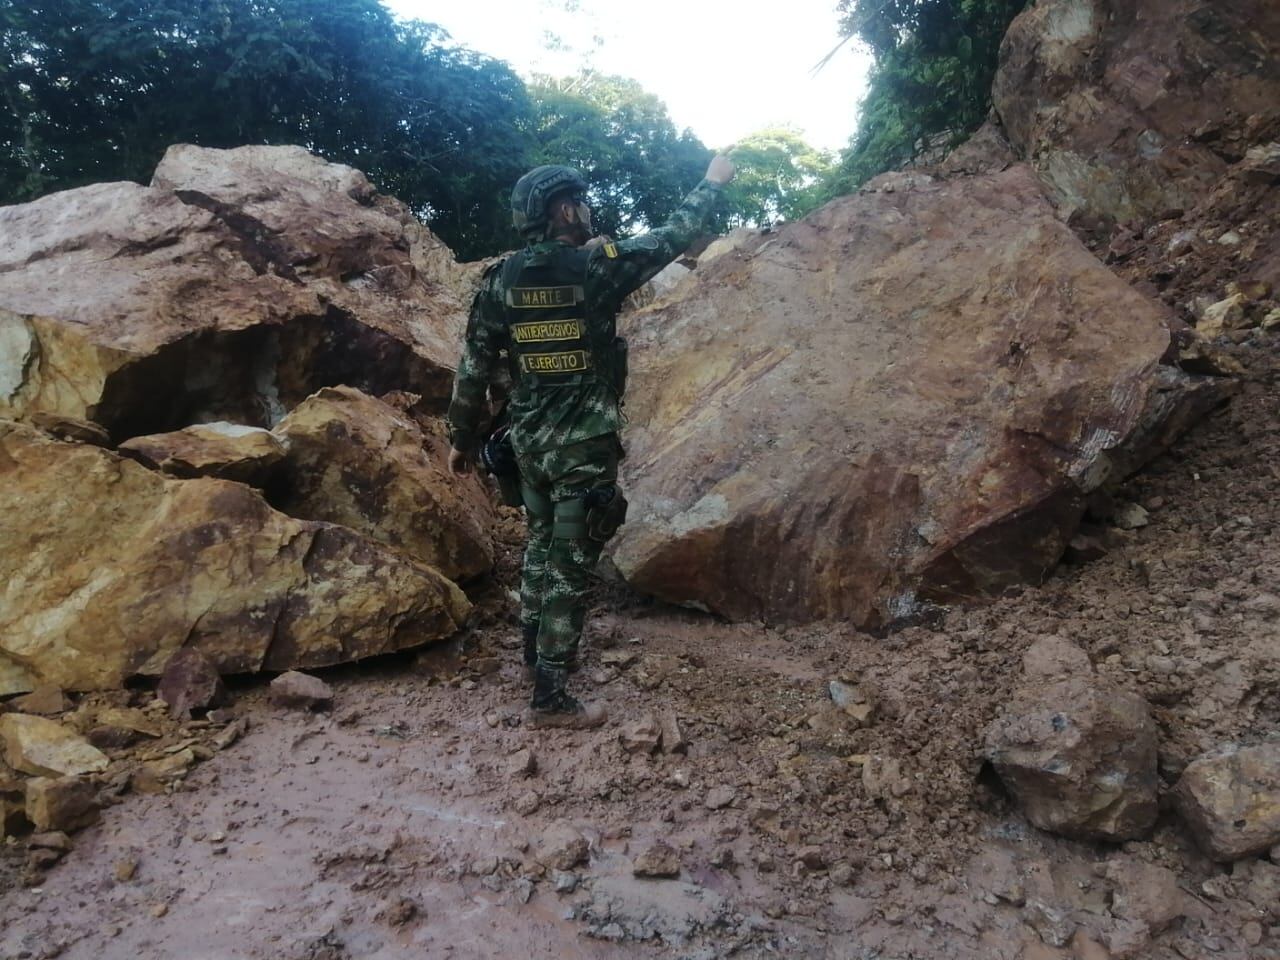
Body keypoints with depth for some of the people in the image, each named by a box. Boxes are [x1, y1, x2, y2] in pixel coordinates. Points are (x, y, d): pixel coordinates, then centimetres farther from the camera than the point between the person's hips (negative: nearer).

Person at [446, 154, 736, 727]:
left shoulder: (500, 279, 2)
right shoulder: (598, 265, -9)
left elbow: (474, 367, 3)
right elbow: (675, 236, 5)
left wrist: (462, 438, 14)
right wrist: (713, 183, 21)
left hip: (529, 440, 5)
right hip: (585, 444, -5)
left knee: (541, 546, 22)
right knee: (570, 566, -1)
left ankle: (537, 651, 37)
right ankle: (551, 698, 5)